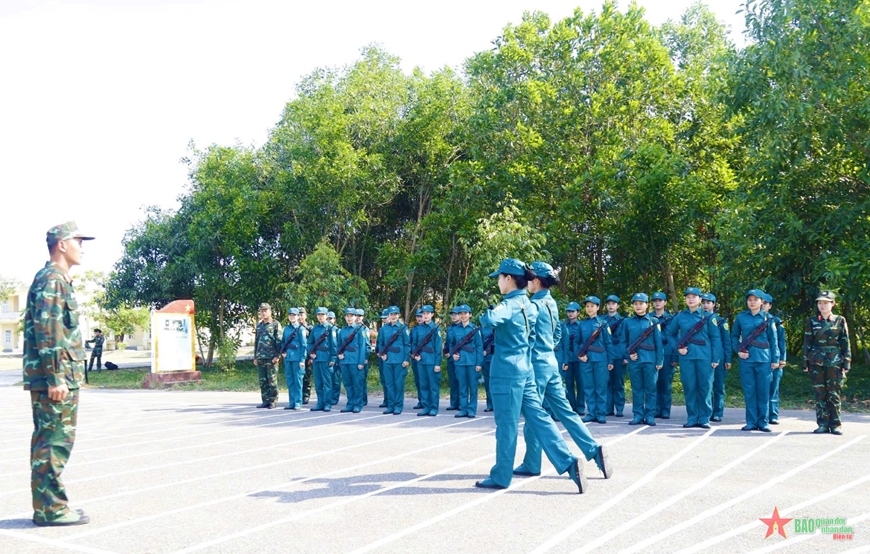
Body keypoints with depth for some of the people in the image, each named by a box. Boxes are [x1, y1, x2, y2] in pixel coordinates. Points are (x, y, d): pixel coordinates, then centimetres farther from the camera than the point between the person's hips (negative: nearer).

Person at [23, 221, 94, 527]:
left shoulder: (57, 279, 19)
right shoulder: (52, 280, -12)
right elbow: (47, 332, -20)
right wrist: (56, 378, -22)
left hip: (57, 376, 10)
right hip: (55, 377, -10)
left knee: (48, 440, 13)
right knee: (55, 440, -6)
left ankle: (49, 504, 20)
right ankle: (50, 509, -1)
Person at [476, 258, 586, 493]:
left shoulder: (510, 304, -15)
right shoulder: (528, 305, 13)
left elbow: (490, 320, -35)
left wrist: (486, 313, -14)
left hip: (506, 371, -9)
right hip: (524, 370, 9)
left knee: (506, 425, 1)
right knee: (538, 417, 9)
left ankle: (501, 476, 11)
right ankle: (568, 462, 3)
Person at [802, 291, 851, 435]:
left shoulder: (840, 320, 4)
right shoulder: (812, 321, 6)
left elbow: (845, 343, 4)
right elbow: (807, 343, 7)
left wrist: (846, 364, -1)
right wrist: (805, 362, 3)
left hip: (834, 362, -1)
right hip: (816, 362, 1)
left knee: (834, 393, 1)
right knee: (820, 393, 3)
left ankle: (835, 424, 9)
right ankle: (823, 424, 10)